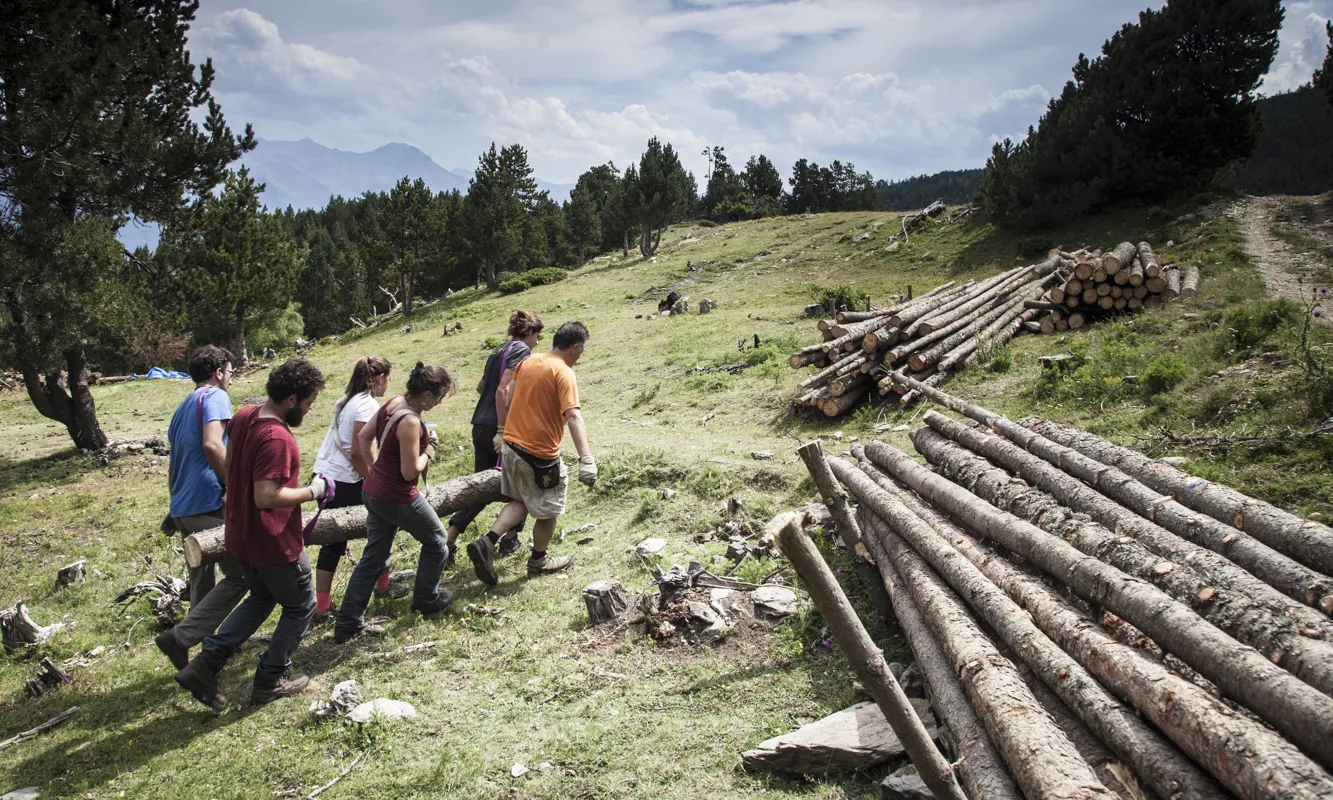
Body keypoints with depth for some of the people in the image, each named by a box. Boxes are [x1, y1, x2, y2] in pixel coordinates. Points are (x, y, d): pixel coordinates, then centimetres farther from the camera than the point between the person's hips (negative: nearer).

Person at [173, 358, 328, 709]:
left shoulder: (244, 417, 0)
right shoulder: (277, 438, -29)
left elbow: (229, 465, 14)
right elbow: (268, 497, -32)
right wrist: (312, 491, -20)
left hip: (241, 533, 9)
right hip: (275, 543, -9)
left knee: (261, 599, 27)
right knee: (301, 606, 13)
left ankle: (205, 665, 18)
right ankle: (270, 681, 21)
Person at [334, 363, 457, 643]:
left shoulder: (392, 403, 0)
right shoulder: (410, 423, -27)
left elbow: (364, 436, 13)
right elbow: (410, 472, -24)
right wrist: (429, 449, -9)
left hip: (373, 492, 8)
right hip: (397, 499, -8)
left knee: (373, 557, 17)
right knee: (436, 540, 17)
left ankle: (348, 622, 20)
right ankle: (426, 599, 33)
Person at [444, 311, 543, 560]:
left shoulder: (497, 351, 17)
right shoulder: (521, 350, -9)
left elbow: (481, 387, 29)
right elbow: (503, 390, -20)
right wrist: (502, 431, -21)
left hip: (480, 426, 8)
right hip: (500, 427, -8)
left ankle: (448, 540, 4)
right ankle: (510, 540, 17)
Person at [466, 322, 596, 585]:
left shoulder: (527, 363, 5)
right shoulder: (564, 373, -18)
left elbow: (508, 400, 19)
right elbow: (573, 417, -30)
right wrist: (586, 459, -38)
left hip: (511, 445, 7)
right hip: (540, 454, -7)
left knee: (520, 501, 24)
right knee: (548, 510, 14)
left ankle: (486, 543, 7)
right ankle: (538, 562, 31)